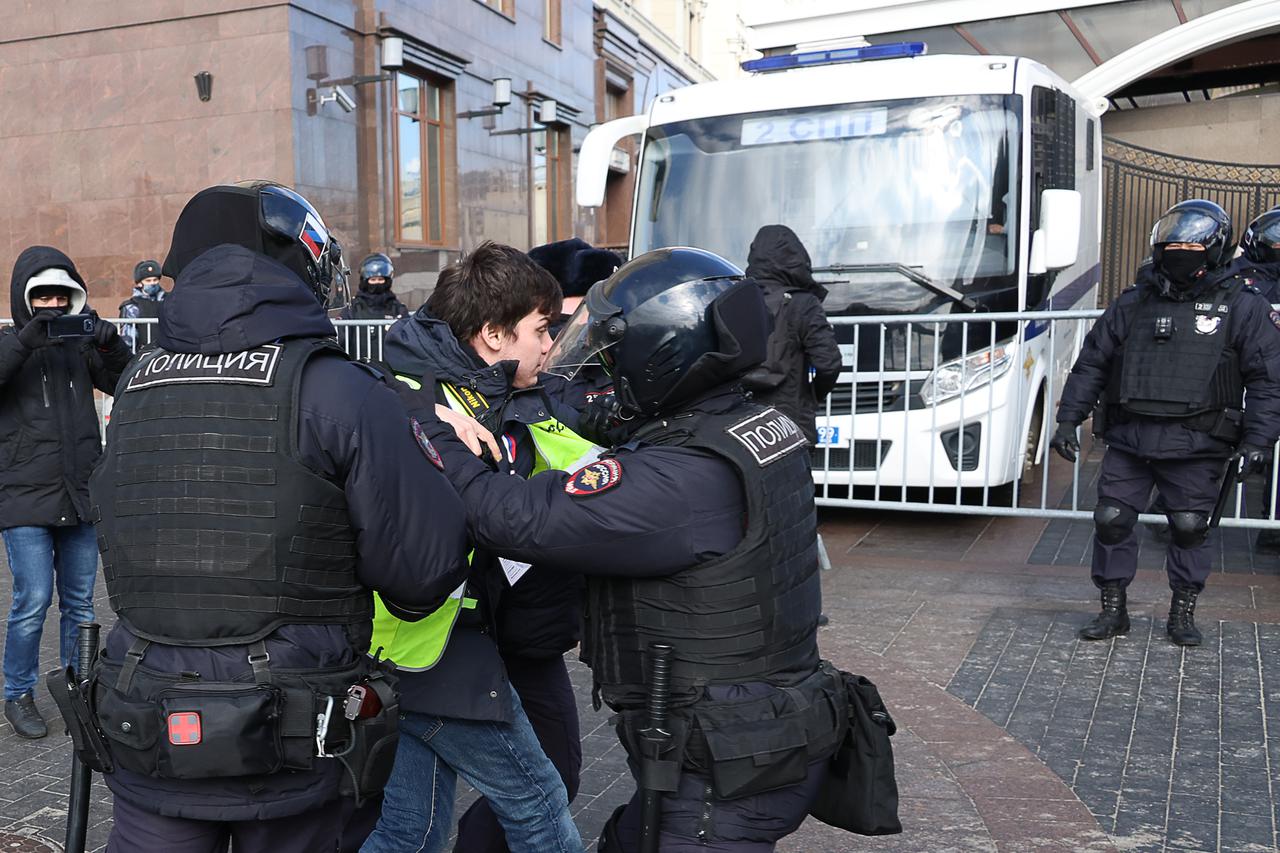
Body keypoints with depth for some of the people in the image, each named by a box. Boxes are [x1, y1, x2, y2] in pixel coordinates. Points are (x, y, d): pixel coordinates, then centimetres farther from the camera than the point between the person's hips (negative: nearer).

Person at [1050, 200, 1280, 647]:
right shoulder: (1133, 303, 9)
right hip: (1129, 439, 2)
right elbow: (1091, 363, 12)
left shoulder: (1242, 307, 2)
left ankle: (1183, 613, 23)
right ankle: (1113, 610, 16)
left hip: (1196, 445, -2)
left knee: (1189, 527, 4)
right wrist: (1068, 420, 6)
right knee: (1111, 519, 1)